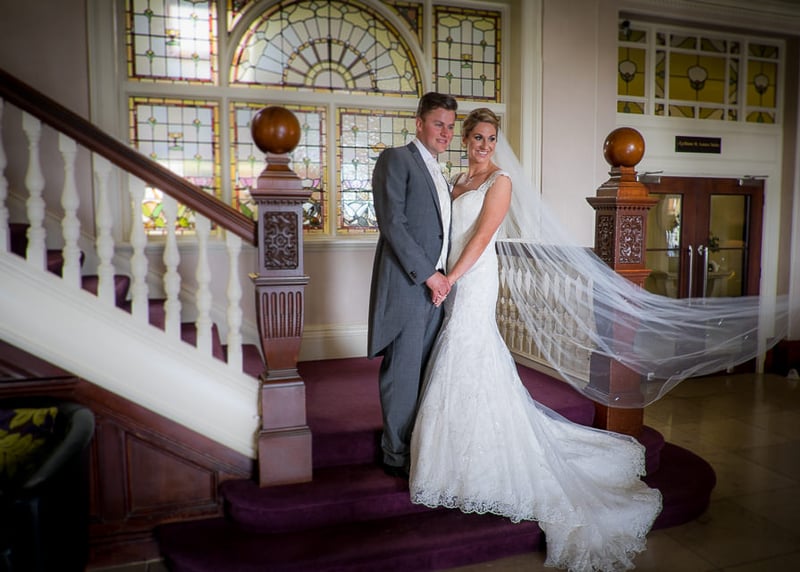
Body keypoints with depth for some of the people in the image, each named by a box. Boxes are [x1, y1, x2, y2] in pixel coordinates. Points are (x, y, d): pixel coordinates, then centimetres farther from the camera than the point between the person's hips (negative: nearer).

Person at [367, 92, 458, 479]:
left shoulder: (438, 174, 22)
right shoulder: (396, 159, -5)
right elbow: (392, 224, -15)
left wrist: (440, 279, 5)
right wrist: (428, 275, -16)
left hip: (433, 286, 8)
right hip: (405, 286, -8)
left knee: (424, 369, 12)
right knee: (403, 370, 0)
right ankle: (396, 454, 13)